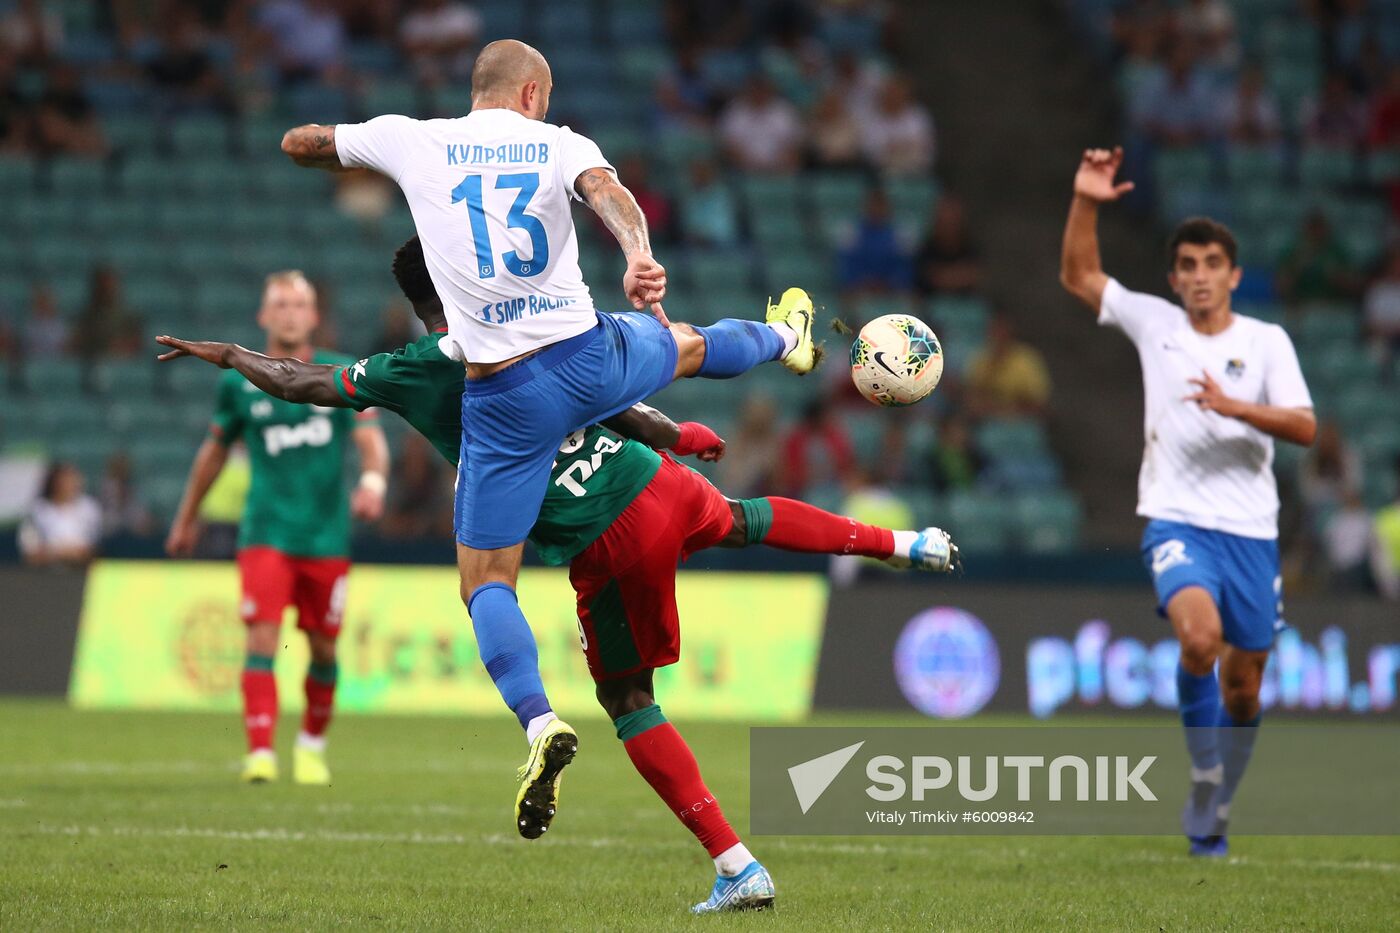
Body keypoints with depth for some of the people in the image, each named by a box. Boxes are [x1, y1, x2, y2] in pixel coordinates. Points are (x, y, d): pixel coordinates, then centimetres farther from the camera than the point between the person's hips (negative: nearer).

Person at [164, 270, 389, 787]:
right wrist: (187, 517, 23)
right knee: (262, 638, -15)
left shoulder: (342, 375, 2)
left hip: (327, 535, 1)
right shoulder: (240, 382, 4)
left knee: (323, 648, 7)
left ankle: (312, 745, 29)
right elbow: (215, 449, 16)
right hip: (266, 532, -1)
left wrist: (373, 479, -28)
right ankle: (260, 752, -17)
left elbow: (370, 436, -6)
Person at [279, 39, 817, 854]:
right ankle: (785, 341, 70)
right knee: (686, 344, 36)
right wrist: (640, 256, -41)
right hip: (591, 359, 1)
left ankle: (541, 724, -21)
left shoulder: (413, 141, 3)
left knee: (486, 581, 4)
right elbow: (608, 191, -22)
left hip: (506, 398, -1)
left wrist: (360, 162, 36)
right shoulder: (558, 144, 1)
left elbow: (298, 143, 15)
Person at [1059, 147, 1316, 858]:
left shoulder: (1266, 341, 3)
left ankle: (1212, 808, 26)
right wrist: (1086, 204, -5)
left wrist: (1234, 406, -20)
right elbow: (1078, 277, 8)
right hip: (1177, 523, -1)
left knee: (1243, 683, 6)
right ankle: (1205, 768, -11)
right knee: (1200, 635, -30)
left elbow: (1305, 427, -6)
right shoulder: (1154, 324, 5)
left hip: (1251, 530, 1)